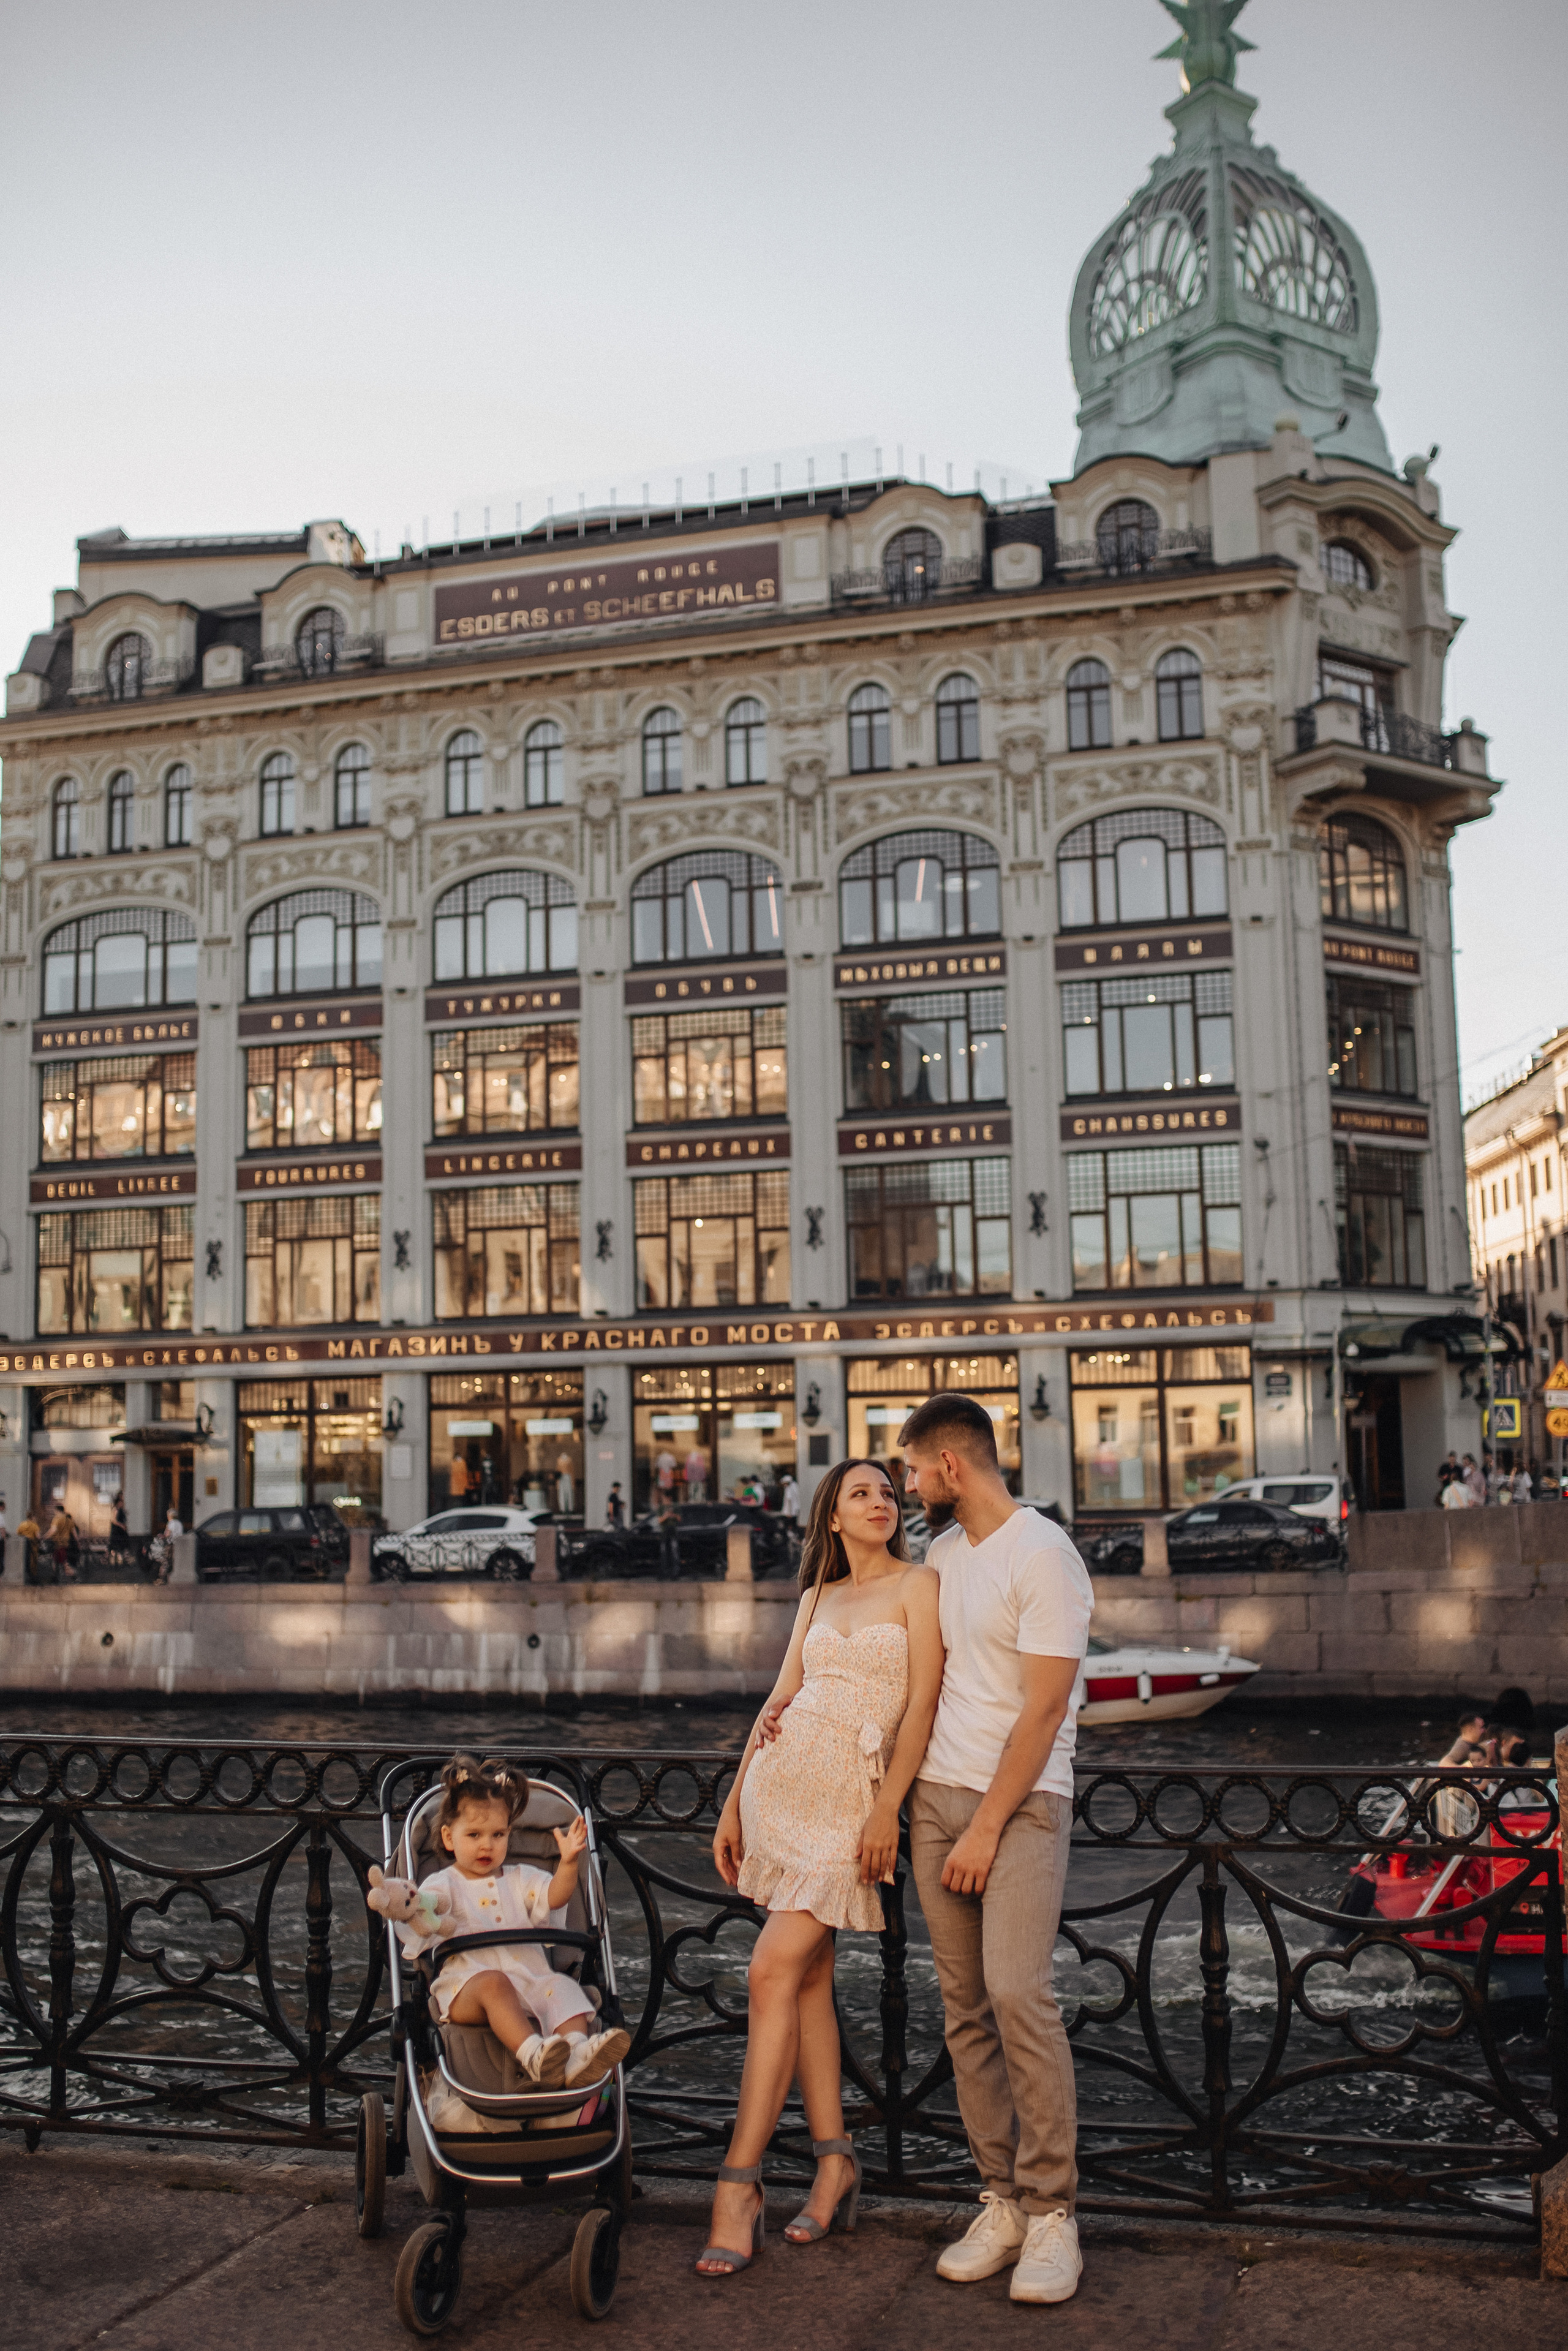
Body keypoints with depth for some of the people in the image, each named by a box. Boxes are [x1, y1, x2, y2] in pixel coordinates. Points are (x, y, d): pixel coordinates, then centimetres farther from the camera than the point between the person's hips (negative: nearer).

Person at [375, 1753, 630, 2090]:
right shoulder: (443, 1884, 13)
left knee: (562, 1986, -26)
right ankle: (532, 2055, -54)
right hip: (465, 1986, -3)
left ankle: (576, 2055, -50)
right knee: (493, 1983, -36)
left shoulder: (520, 1879, 25)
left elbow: (554, 1897, 8)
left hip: (528, 1982, 3)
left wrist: (568, 1863, -11)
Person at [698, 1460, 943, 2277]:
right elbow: (781, 1697, 15)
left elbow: (923, 1702, -9)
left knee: (773, 1972, -11)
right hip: (784, 1780, 6)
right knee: (807, 1975, 7)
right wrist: (733, 1802, 13)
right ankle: (834, 2159, 17)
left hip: (854, 1800, -6)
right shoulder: (818, 1597, 13)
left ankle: (739, 2186, -6)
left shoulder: (918, 1584, -3)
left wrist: (887, 1809, -14)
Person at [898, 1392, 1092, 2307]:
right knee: (965, 2007, 6)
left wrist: (987, 1827, -14)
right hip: (937, 1791, 7)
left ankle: (1052, 2214, -5)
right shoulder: (941, 1552, 12)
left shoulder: (1044, 1557, -13)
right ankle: (1002, 2204, 14)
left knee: (1018, 1994, -16)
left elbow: (1042, 1713, -15)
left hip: (1024, 1798, -7)